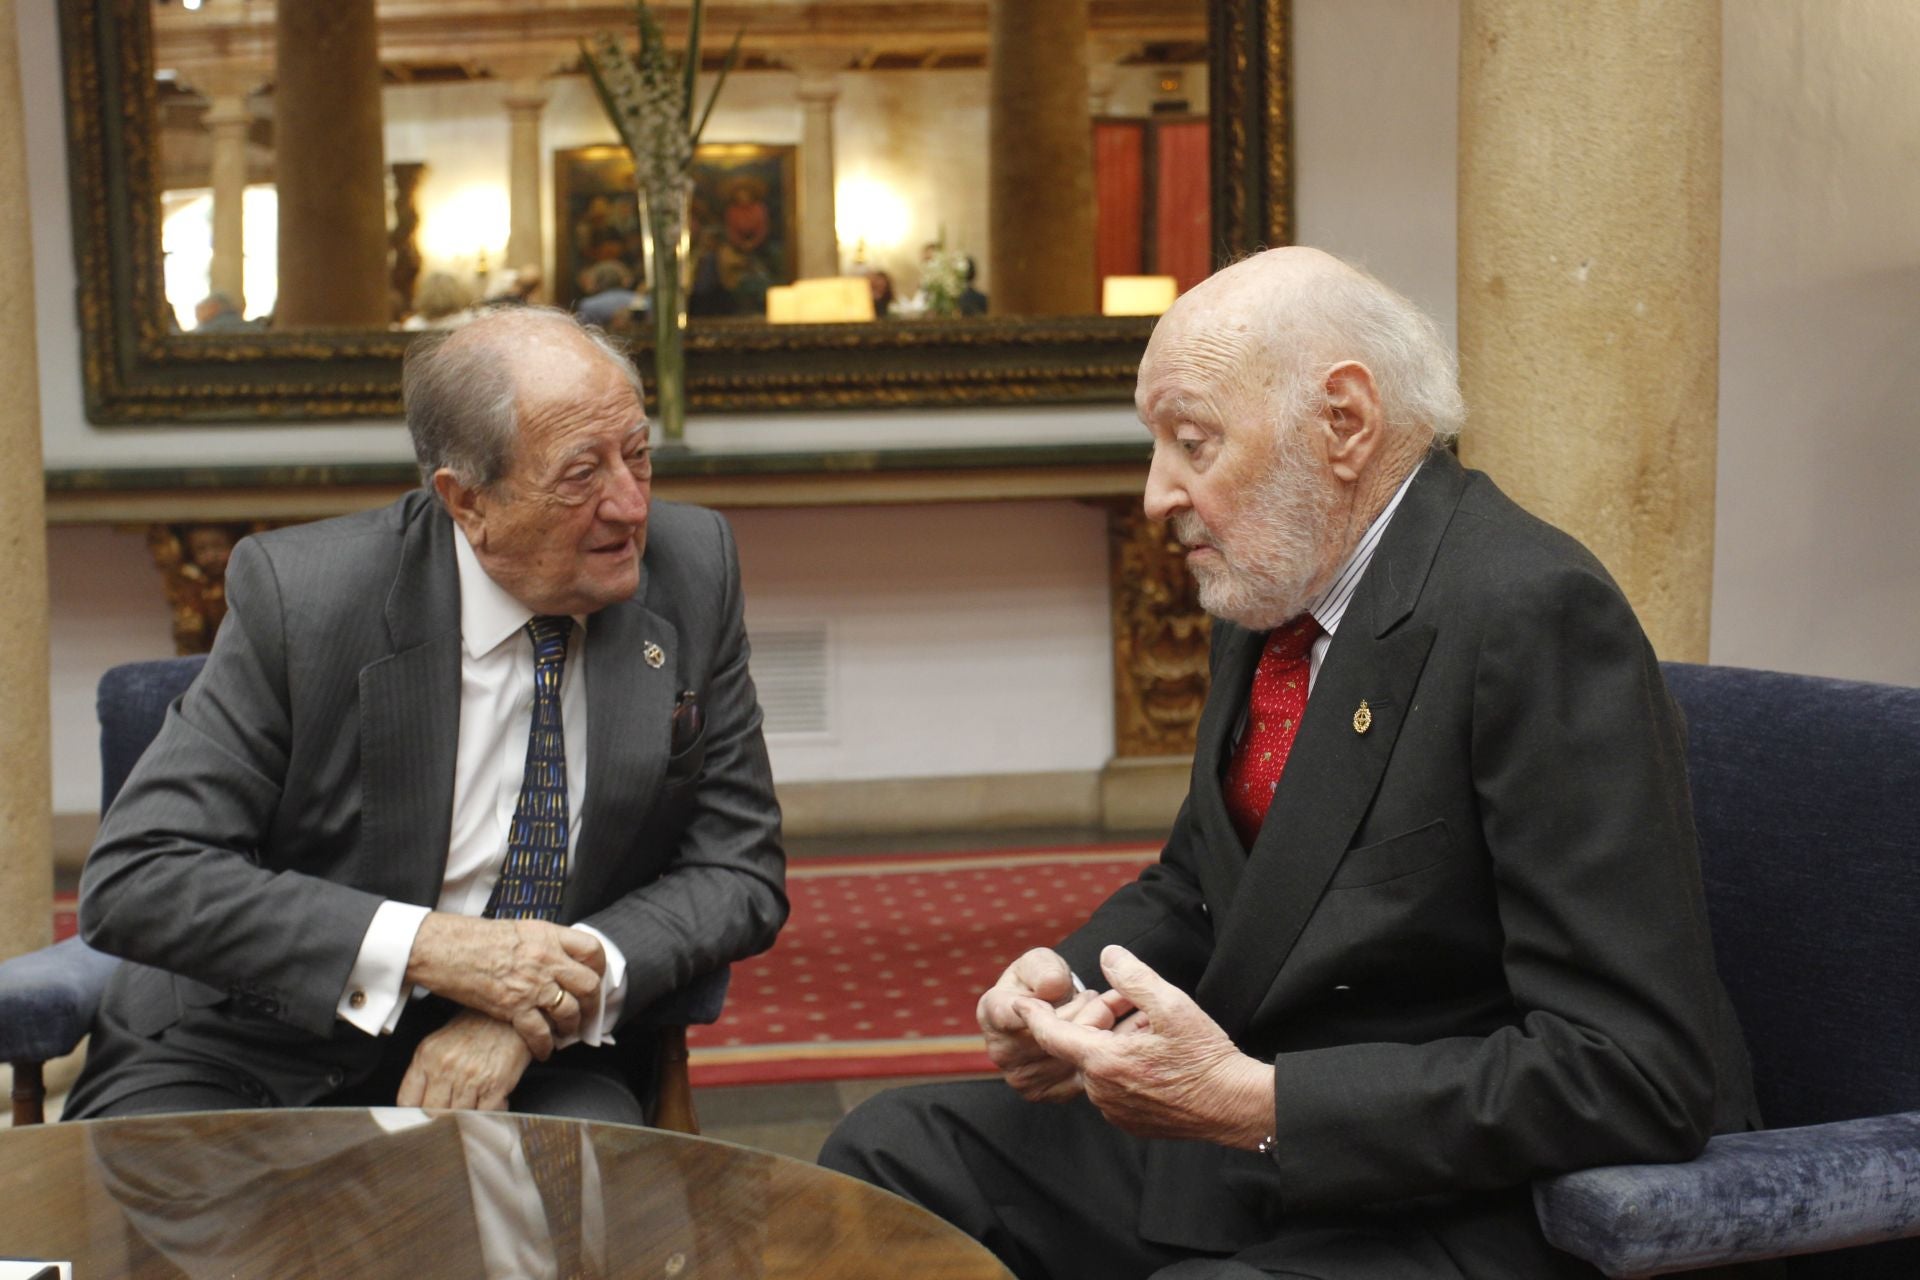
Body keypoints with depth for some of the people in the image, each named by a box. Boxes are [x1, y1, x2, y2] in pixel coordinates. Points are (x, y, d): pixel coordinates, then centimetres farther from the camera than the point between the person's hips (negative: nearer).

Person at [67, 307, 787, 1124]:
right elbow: (133, 879, -15)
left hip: (530, 1060, 2)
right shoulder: (300, 592, -14)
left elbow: (739, 873, -1)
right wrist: (425, 945, -25)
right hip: (264, 1057, -1)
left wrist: (563, 983, -20)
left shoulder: (691, 572, -5)